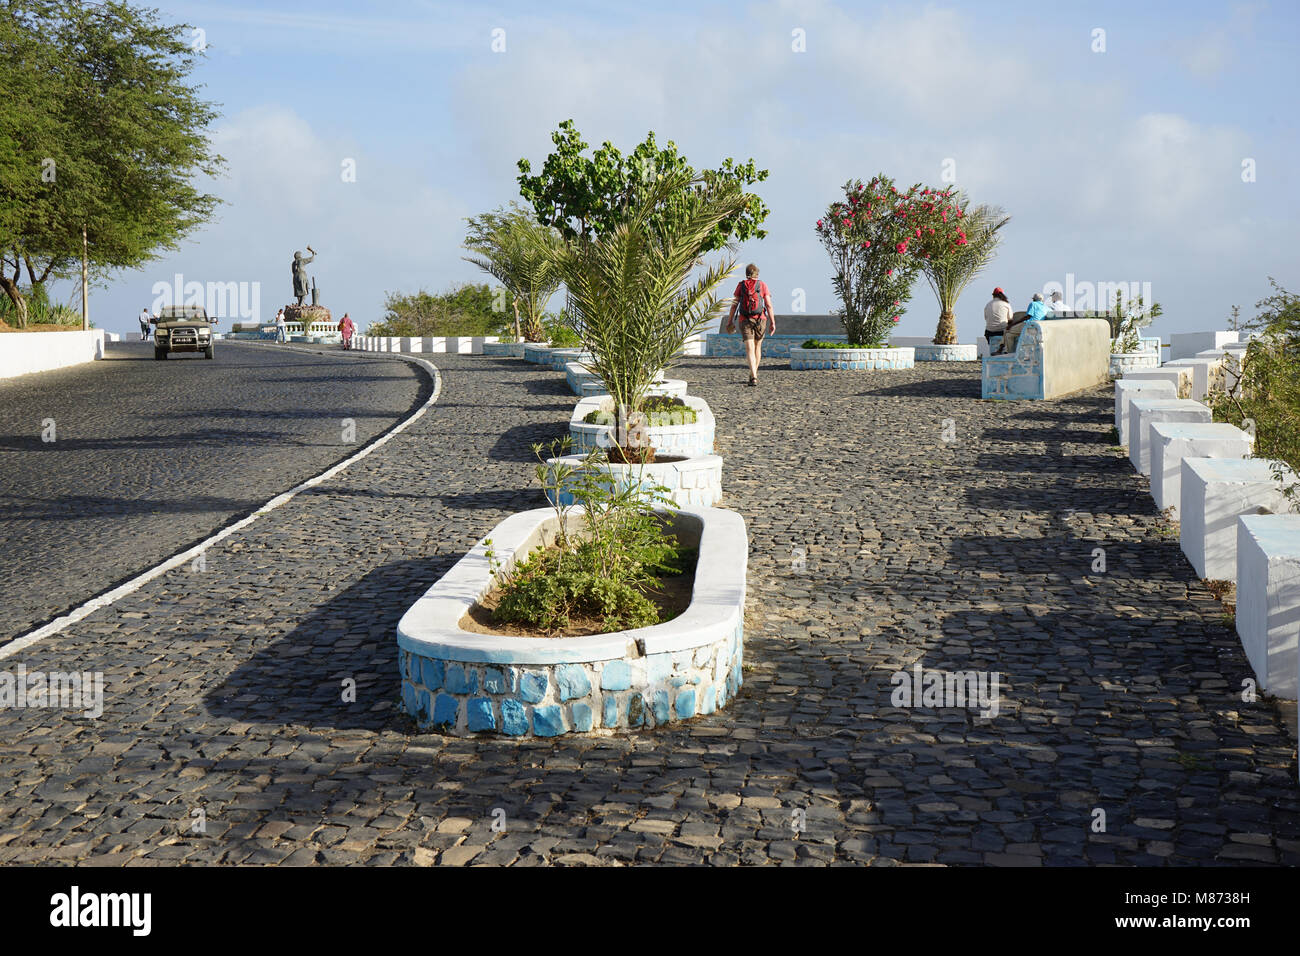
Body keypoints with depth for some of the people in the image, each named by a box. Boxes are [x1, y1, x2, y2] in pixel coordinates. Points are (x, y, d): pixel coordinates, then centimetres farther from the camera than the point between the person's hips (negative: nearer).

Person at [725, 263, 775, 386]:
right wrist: (772, 322, -1)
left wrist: (730, 321, 10)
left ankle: (753, 377, -23)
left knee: (749, 349, -7)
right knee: (757, 346, 20)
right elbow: (769, 305, -2)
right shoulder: (762, 285, 3)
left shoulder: (741, 285, 5)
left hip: (745, 320, 0)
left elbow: (734, 305, 3)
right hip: (760, 319, 1)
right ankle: (754, 373, 27)